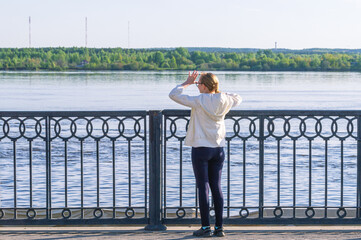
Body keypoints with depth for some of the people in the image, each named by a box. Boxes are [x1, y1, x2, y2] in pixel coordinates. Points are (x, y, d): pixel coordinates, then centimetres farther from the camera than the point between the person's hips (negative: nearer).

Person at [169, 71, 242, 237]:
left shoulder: (198, 101, -13)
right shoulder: (224, 100, 1)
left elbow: (173, 94, -9)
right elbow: (237, 99, 24)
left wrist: (187, 83, 3)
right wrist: (218, 92, 20)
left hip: (201, 149, -5)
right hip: (218, 148, 5)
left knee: (203, 187, -1)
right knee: (216, 186, 9)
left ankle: (206, 227, 0)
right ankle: (219, 227, 10)